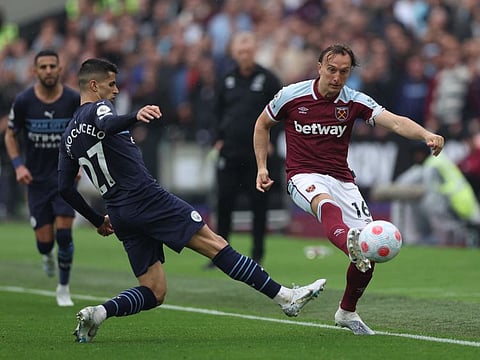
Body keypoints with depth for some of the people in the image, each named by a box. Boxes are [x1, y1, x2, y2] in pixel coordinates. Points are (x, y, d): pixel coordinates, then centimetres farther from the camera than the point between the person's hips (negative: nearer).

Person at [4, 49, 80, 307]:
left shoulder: (74, 100, -8)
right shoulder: (23, 101, -8)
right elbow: (10, 135, 6)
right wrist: (18, 165, -8)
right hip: (36, 178, 1)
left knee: (63, 234, -12)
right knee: (45, 240, -1)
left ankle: (64, 288, 9)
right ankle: (47, 256, 38)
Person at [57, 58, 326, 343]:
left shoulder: (70, 137, 19)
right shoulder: (98, 108, -3)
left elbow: (65, 188, 19)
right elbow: (107, 124, -29)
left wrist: (98, 220, 28)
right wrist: (135, 116, -49)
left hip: (120, 215, 8)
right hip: (147, 198, -8)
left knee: (153, 293, 8)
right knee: (215, 244, -7)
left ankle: (98, 313, -14)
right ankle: (285, 297, -9)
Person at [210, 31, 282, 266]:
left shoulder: (267, 79, -2)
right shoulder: (228, 79, 9)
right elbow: (218, 110, 20)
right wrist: (219, 138, 10)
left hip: (257, 152, -3)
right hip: (229, 150, 3)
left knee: (258, 202, 1)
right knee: (224, 200, 1)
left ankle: (257, 253, 7)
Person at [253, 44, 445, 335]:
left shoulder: (355, 102, -2)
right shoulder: (291, 96, -3)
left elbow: (395, 121, -18)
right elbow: (263, 124, 15)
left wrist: (426, 135, -37)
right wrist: (262, 167, 7)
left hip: (342, 179, 3)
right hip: (304, 177, -3)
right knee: (326, 204, -40)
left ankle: (347, 311, 15)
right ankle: (350, 244, -75)